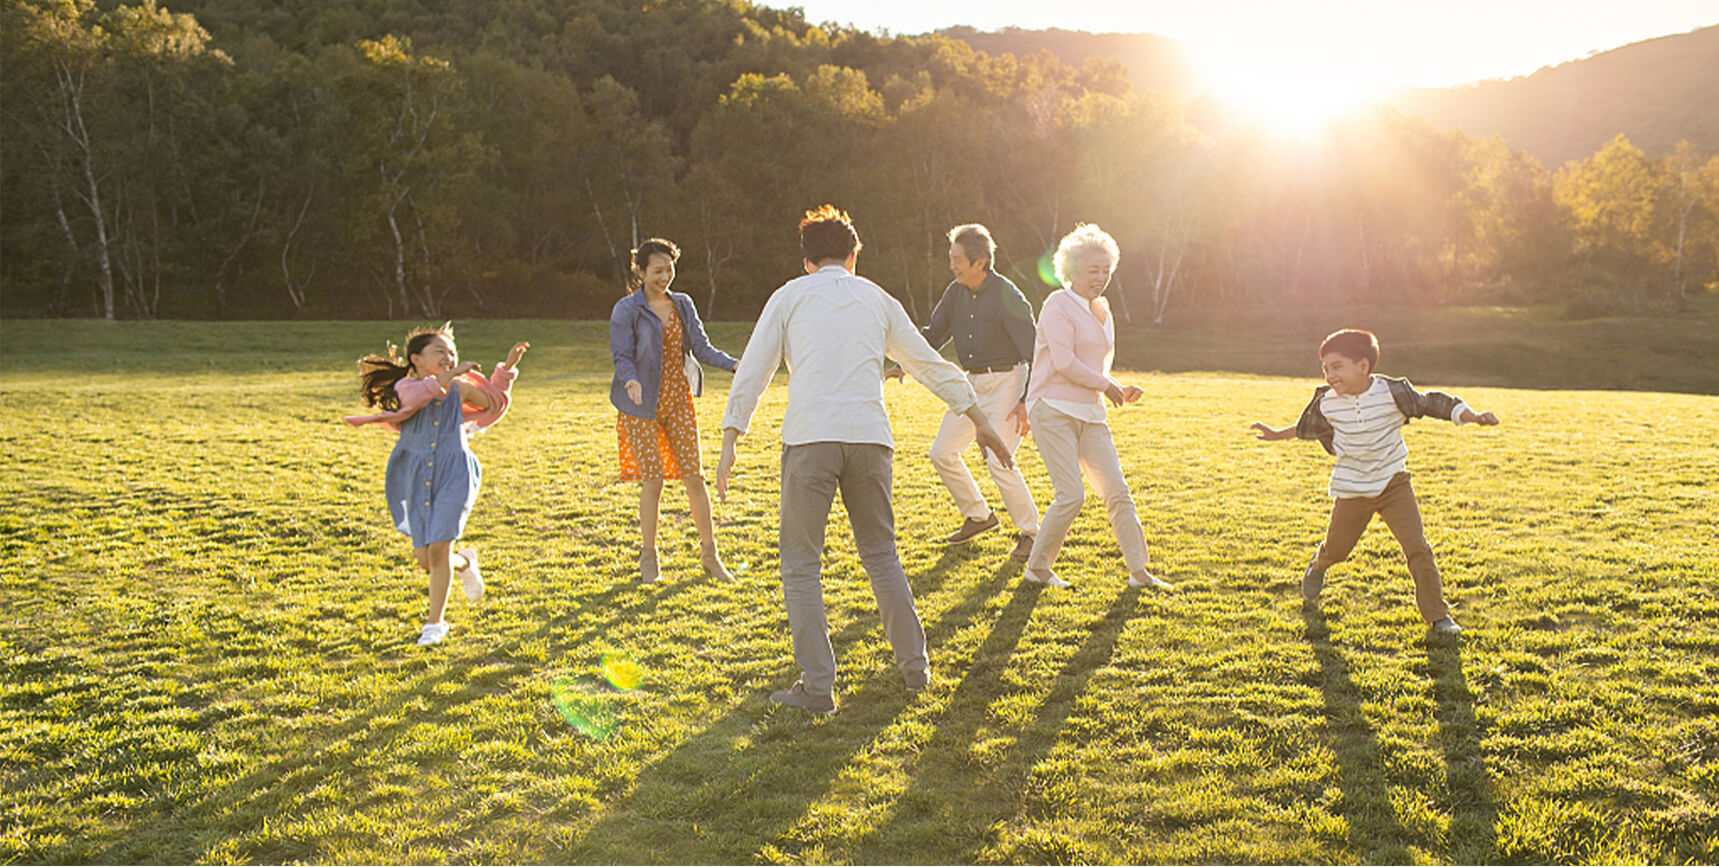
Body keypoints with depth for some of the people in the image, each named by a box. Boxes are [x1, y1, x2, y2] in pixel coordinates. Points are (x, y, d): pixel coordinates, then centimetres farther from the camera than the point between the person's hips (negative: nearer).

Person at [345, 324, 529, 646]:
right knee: (424, 559, 2)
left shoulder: (460, 389, 10)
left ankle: (435, 622, 5)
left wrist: (508, 367, 20)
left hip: (454, 476, 0)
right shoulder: (404, 387, 1)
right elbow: (414, 398, -24)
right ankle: (464, 563, 35)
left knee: (438, 549, -10)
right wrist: (446, 378, -25)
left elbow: (495, 401, 27)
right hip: (418, 480, 0)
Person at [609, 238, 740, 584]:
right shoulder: (626, 310, -4)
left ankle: (710, 555, 10)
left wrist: (734, 364, -11)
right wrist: (631, 381, -30)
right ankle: (648, 559, 13)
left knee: (693, 476, 0)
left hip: (679, 400, 4)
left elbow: (701, 347, 5)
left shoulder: (683, 305, 9)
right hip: (643, 404, -4)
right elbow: (622, 357, -9)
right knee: (652, 479, -3)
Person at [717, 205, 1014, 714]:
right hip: (869, 440, 3)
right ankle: (915, 667, 23)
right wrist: (980, 422, 29)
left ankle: (818, 688, 2)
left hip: (809, 441, -3)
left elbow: (752, 372, 4)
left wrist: (730, 443, 5)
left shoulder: (790, 296, 11)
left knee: (801, 567, 5)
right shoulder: (877, 299, 18)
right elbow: (932, 367, 22)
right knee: (882, 556, 18)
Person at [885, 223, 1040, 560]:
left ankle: (1030, 531, 3)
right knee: (942, 453, 7)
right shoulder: (956, 292, 3)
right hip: (973, 382, 8)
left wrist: (1026, 401, -22)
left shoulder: (1007, 296, -18)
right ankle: (979, 516, 25)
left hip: (1006, 382, -8)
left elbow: (1034, 350, -17)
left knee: (998, 461, -15)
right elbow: (933, 334, 15)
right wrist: (903, 365, 2)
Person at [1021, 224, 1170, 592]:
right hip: (1053, 410, -8)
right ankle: (1037, 567, 5)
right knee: (1071, 495, -12)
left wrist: (1120, 392, 7)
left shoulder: (1102, 310, 16)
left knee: (1117, 492, 3)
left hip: (1090, 414, 8)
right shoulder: (1058, 305, -8)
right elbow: (1063, 362, -17)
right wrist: (1106, 385, -8)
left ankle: (1138, 571, 10)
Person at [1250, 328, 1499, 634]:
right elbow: (1306, 427, 14)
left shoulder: (1392, 392, -14)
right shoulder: (1326, 402, -7)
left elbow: (1432, 403, -7)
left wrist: (1471, 417, -17)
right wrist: (1276, 434, 20)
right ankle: (1318, 566, 50)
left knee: (1417, 547, -11)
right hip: (1351, 489, 2)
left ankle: (1436, 614, 3)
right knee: (1335, 549, 10)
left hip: (1393, 482, -1)